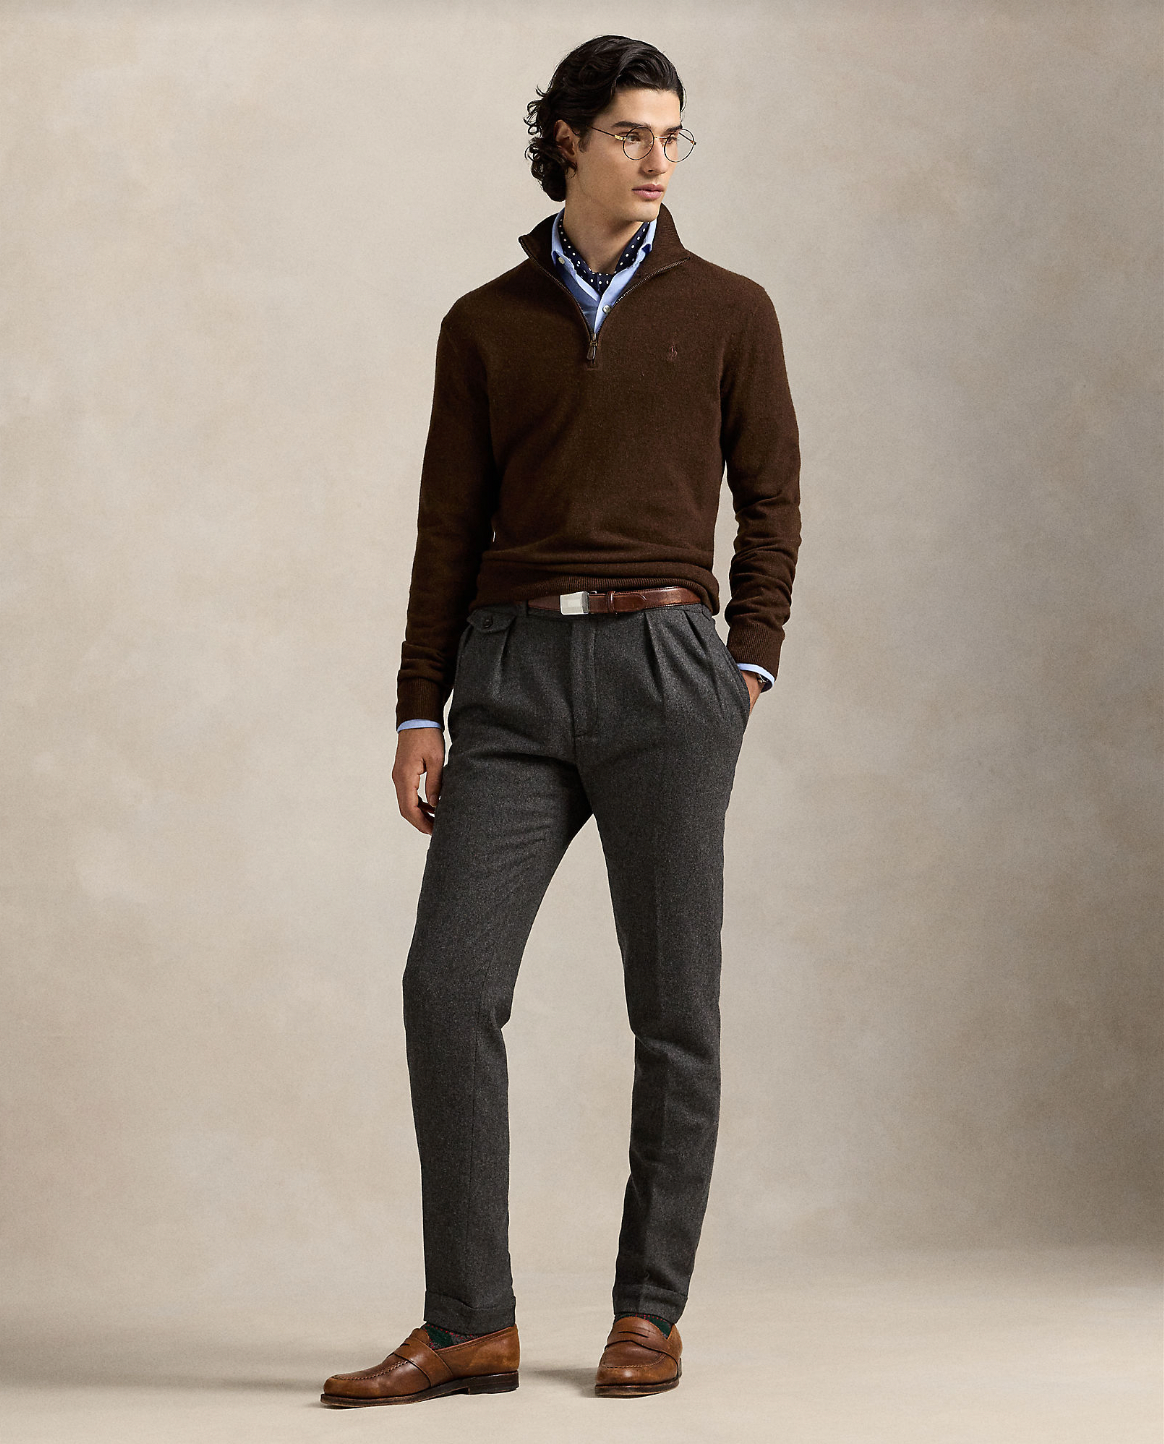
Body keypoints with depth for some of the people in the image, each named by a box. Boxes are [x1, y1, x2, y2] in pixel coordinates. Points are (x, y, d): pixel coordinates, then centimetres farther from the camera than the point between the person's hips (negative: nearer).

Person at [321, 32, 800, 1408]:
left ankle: (649, 1312, 13)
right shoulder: (485, 324, 11)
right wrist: (419, 710, 4)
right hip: (513, 674, 1)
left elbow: (771, 502, 10)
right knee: (449, 984, -9)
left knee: (672, 1005, 1)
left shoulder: (727, 310, 8)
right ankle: (470, 1325, -1)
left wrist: (749, 666, -1)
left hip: (664, 667, -1)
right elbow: (450, 527, 10)